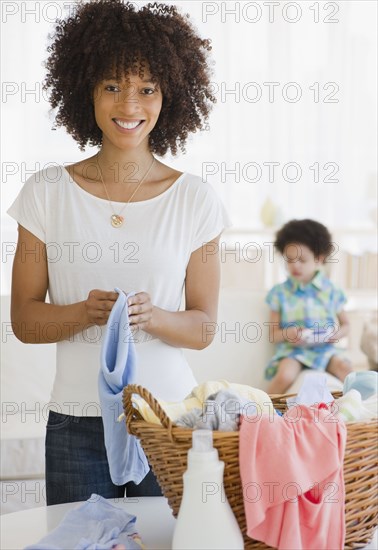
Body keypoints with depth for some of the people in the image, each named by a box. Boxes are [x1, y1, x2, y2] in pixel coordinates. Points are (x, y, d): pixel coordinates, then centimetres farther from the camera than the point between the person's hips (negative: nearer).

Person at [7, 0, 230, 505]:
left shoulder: (196, 201, -1)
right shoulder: (47, 193, -1)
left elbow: (203, 328, 2)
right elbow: (24, 320, 1)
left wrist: (152, 317, -18)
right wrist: (85, 312, -18)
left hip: (171, 418, 0)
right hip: (77, 424, 0)